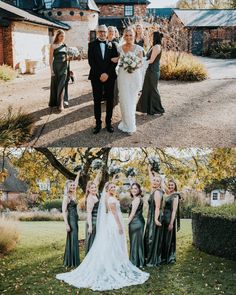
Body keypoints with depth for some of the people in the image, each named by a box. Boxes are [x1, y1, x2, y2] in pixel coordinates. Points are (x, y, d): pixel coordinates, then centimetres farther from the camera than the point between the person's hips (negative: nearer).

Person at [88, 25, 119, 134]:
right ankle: (98, 123, 9)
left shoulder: (112, 45, 7)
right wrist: (99, 75, -12)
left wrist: (107, 74, -11)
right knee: (97, 101, 2)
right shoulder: (92, 45, 4)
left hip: (109, 76, 1)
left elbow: (115, 61, 1)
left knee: (110, 100, 4)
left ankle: (108, 122, 13)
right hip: (96, 77, -1)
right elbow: (91, 61, -3)